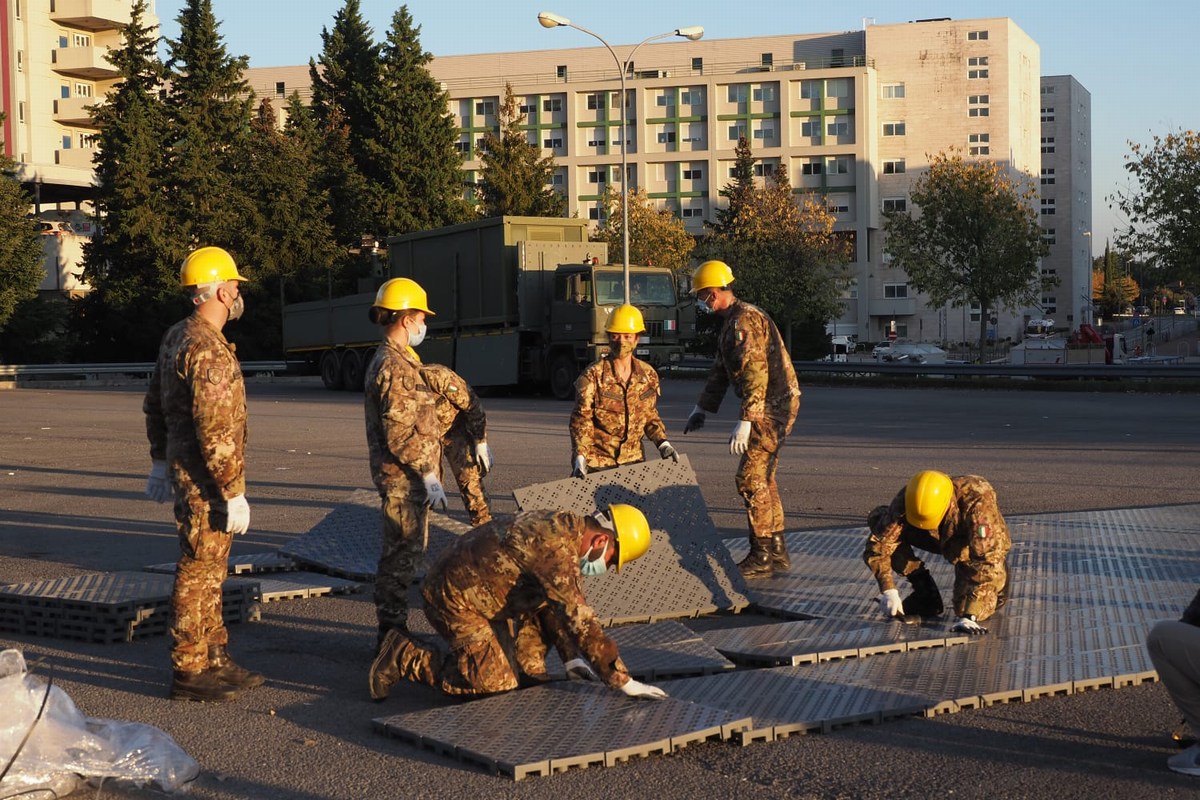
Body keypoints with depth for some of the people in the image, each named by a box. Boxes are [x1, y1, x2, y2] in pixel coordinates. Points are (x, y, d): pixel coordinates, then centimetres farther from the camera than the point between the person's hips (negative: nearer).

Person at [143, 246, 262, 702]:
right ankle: (188, 672, 5)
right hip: (205, 481, -10)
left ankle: (214, 660, 27)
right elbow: (216, 431, -25)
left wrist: (160, 462, 26)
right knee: (198, 574, -2)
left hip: (184, 470, 10)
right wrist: (234, 493, -22)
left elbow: (154, 405, 19)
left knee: (209, 572, 17)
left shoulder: (176, 338, 11)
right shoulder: (208, 350, -21)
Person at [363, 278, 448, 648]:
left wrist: (425, 470, 25)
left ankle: (392, 629, 25)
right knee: (403, 553, -5)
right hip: (404, 478, -11)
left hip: (401, 477, 11)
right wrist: (428, 474, -21)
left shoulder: (386, 360, 15)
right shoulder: (396, 367, -18)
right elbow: (399, 434, -23)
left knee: (403, 550, 17)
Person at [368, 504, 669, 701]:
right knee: (497, 682, -12)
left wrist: (572, 659, 7)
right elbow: (581, 621, -32)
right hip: (453, 599, -9)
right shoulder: (556, 549, -28)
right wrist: (624, 683, -28)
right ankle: (405, 657, -3)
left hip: (482, 594, 9)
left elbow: (559, 606, 14)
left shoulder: (560, 526, 3)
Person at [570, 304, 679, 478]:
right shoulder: (592, 375, -8)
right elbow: (581, 419, -10)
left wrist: (662, 444, 1)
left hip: (633, 458, 4)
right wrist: (579, 456, -22)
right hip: (597, 461, -4)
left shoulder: (648, 375, 5)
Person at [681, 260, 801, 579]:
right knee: (763, 478, 14)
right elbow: (720, 370, 25)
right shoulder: (731, 321, 16)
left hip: (775, 406, -11)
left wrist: (745, 422, -30)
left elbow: (756, 373, -26)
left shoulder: (745, 320, -18)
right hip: (772, 406, 11)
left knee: (750, 478, -9)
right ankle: (777, 552, 21)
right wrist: (701, 408, 25)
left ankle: (761, 558, -4)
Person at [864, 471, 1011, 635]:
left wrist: (968, 616, -51)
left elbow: (986, 560, -46)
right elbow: (877, 543, -26)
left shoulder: (978, 502, -42)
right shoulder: (906, 500, -32)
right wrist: (888, 590, -36)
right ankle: (925, 593, -4)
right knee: (878, 520, -16)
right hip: (942, 540, 3)